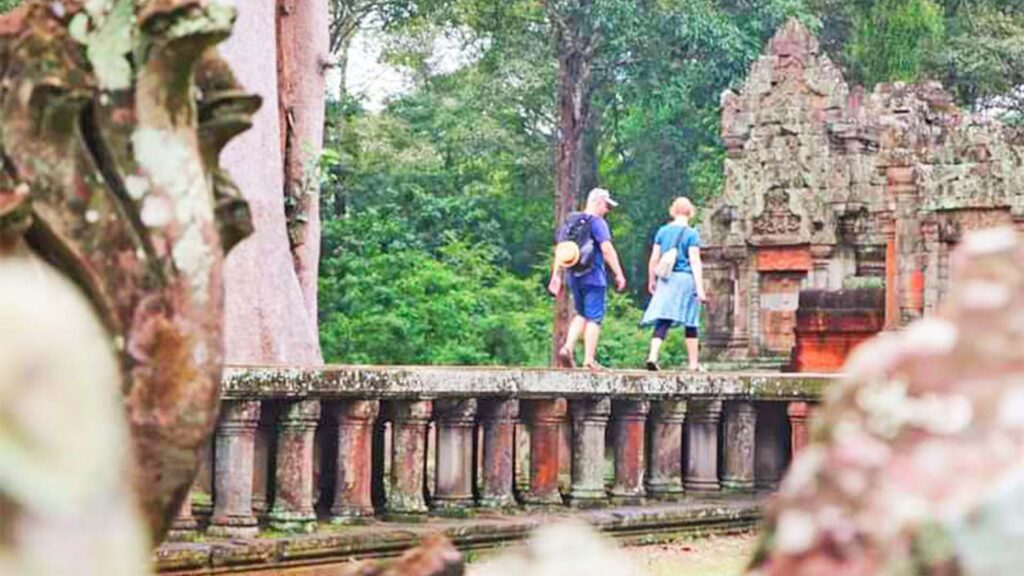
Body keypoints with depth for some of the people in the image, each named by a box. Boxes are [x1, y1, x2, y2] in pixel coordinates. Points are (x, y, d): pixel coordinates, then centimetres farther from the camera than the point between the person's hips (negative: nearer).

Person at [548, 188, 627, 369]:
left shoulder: (570, 221, 13)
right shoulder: (597, 222, -9)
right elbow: (607, 249, -18)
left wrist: (556, 276, 17)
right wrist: (619, 274, -15)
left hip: (574, 277, 7)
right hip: (594, 276, -7)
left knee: (580, 314, 18)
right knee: (594, 318, -1)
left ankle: (568, 348, 0)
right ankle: (589, 360, -2)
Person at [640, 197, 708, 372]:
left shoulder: (662, 231, 7)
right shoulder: (691, 234, -4)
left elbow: (654, 260, 9)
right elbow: (695, 262, -10)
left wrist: (651, 281, 21)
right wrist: (700, 288, -11)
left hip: (666, 279, 3)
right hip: (686, 278, -3)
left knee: (662, 321, -1)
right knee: (690, 323, 7)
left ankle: (653, 356, -20)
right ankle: (693, 363, 13)